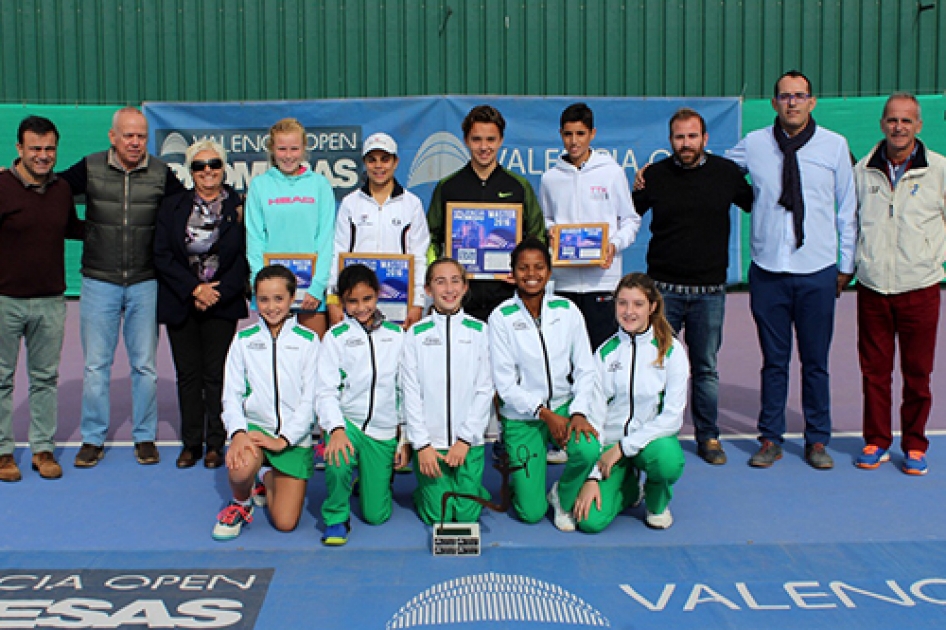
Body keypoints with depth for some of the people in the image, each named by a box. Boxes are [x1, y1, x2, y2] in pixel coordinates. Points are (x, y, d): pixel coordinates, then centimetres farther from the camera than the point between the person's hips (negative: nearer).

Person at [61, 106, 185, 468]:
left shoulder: (161, 174, 1)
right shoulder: (89, 169, 0)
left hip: (145, 284, 0)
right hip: (99, 282, 0)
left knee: (145, 366, 7)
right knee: (96, 365, 5)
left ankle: (145, 438, 21)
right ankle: (93, 439, 19)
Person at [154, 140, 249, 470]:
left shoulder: (239, 207, 0)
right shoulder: (172, 206, 6)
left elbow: (245, 258, -2)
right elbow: (162, 255, 0)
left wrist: (218, 292, -11)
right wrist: (194, 288, -11)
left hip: (223, 304, -2)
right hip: (180, 303, 2)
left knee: (216, 374, 0)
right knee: (188, 373, 5)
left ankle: (215, 443, 11)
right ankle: (191, 442, 16)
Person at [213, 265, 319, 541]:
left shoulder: (308, 340, 3)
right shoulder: (244, 339, 7)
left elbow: (311, 398, -2)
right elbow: (231, 395, 3)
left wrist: (283, 439, -14)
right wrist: (238, 433, -17)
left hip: (294, 437, 0)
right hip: (254, 425, 0)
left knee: (285, 523, -7)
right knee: (240, 468, -36)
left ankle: (267, 479, 28)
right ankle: (241, 503, 2)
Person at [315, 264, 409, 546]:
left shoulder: (396, 335, 6)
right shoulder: (336, 337, 0)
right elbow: (325, 391, -7)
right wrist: (336, 429, -24)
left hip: (384, 430, 2)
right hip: (347, 422, -2)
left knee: (377, 515, 2)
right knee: (337, 463, -37)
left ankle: (371, 481, 36)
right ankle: (336, 517, -8)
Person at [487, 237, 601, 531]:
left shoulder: (567, 311, -1)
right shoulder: (501, 317, -9)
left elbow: (585, 369, 0)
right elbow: (505, 382, -10)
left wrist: (579, 412, -15)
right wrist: (544, 413, -18)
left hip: (563, 405, 2)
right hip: (522, 415, -2)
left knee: (589, 451, -31)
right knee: (531, 513, -5)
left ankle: (563, 497, 4)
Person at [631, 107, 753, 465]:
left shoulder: (726, 173, 2)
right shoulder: (654, 175, 2)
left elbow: (759, 206, 16)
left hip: (709, 290, 0)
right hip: (663, 287, 0)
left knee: (706, 368, 9)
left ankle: (708, 436, 22)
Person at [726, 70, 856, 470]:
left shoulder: (835, 146, 1)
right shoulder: (753, 145, 2)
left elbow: (847, 209, 7)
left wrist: (846, 264, 7)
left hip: (818, 272, 0)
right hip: (768, 271, 0)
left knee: (816, 362, 8)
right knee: (774, 361, 8)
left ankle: (817, 440, 23)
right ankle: (771, 439, 20)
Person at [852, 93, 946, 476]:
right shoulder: (863, 170, 6)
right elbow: (850, 221, 17)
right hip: (872, 287, 2)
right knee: (874, 369, 8)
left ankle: (914, 445, 20)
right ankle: (876, 441, 22)